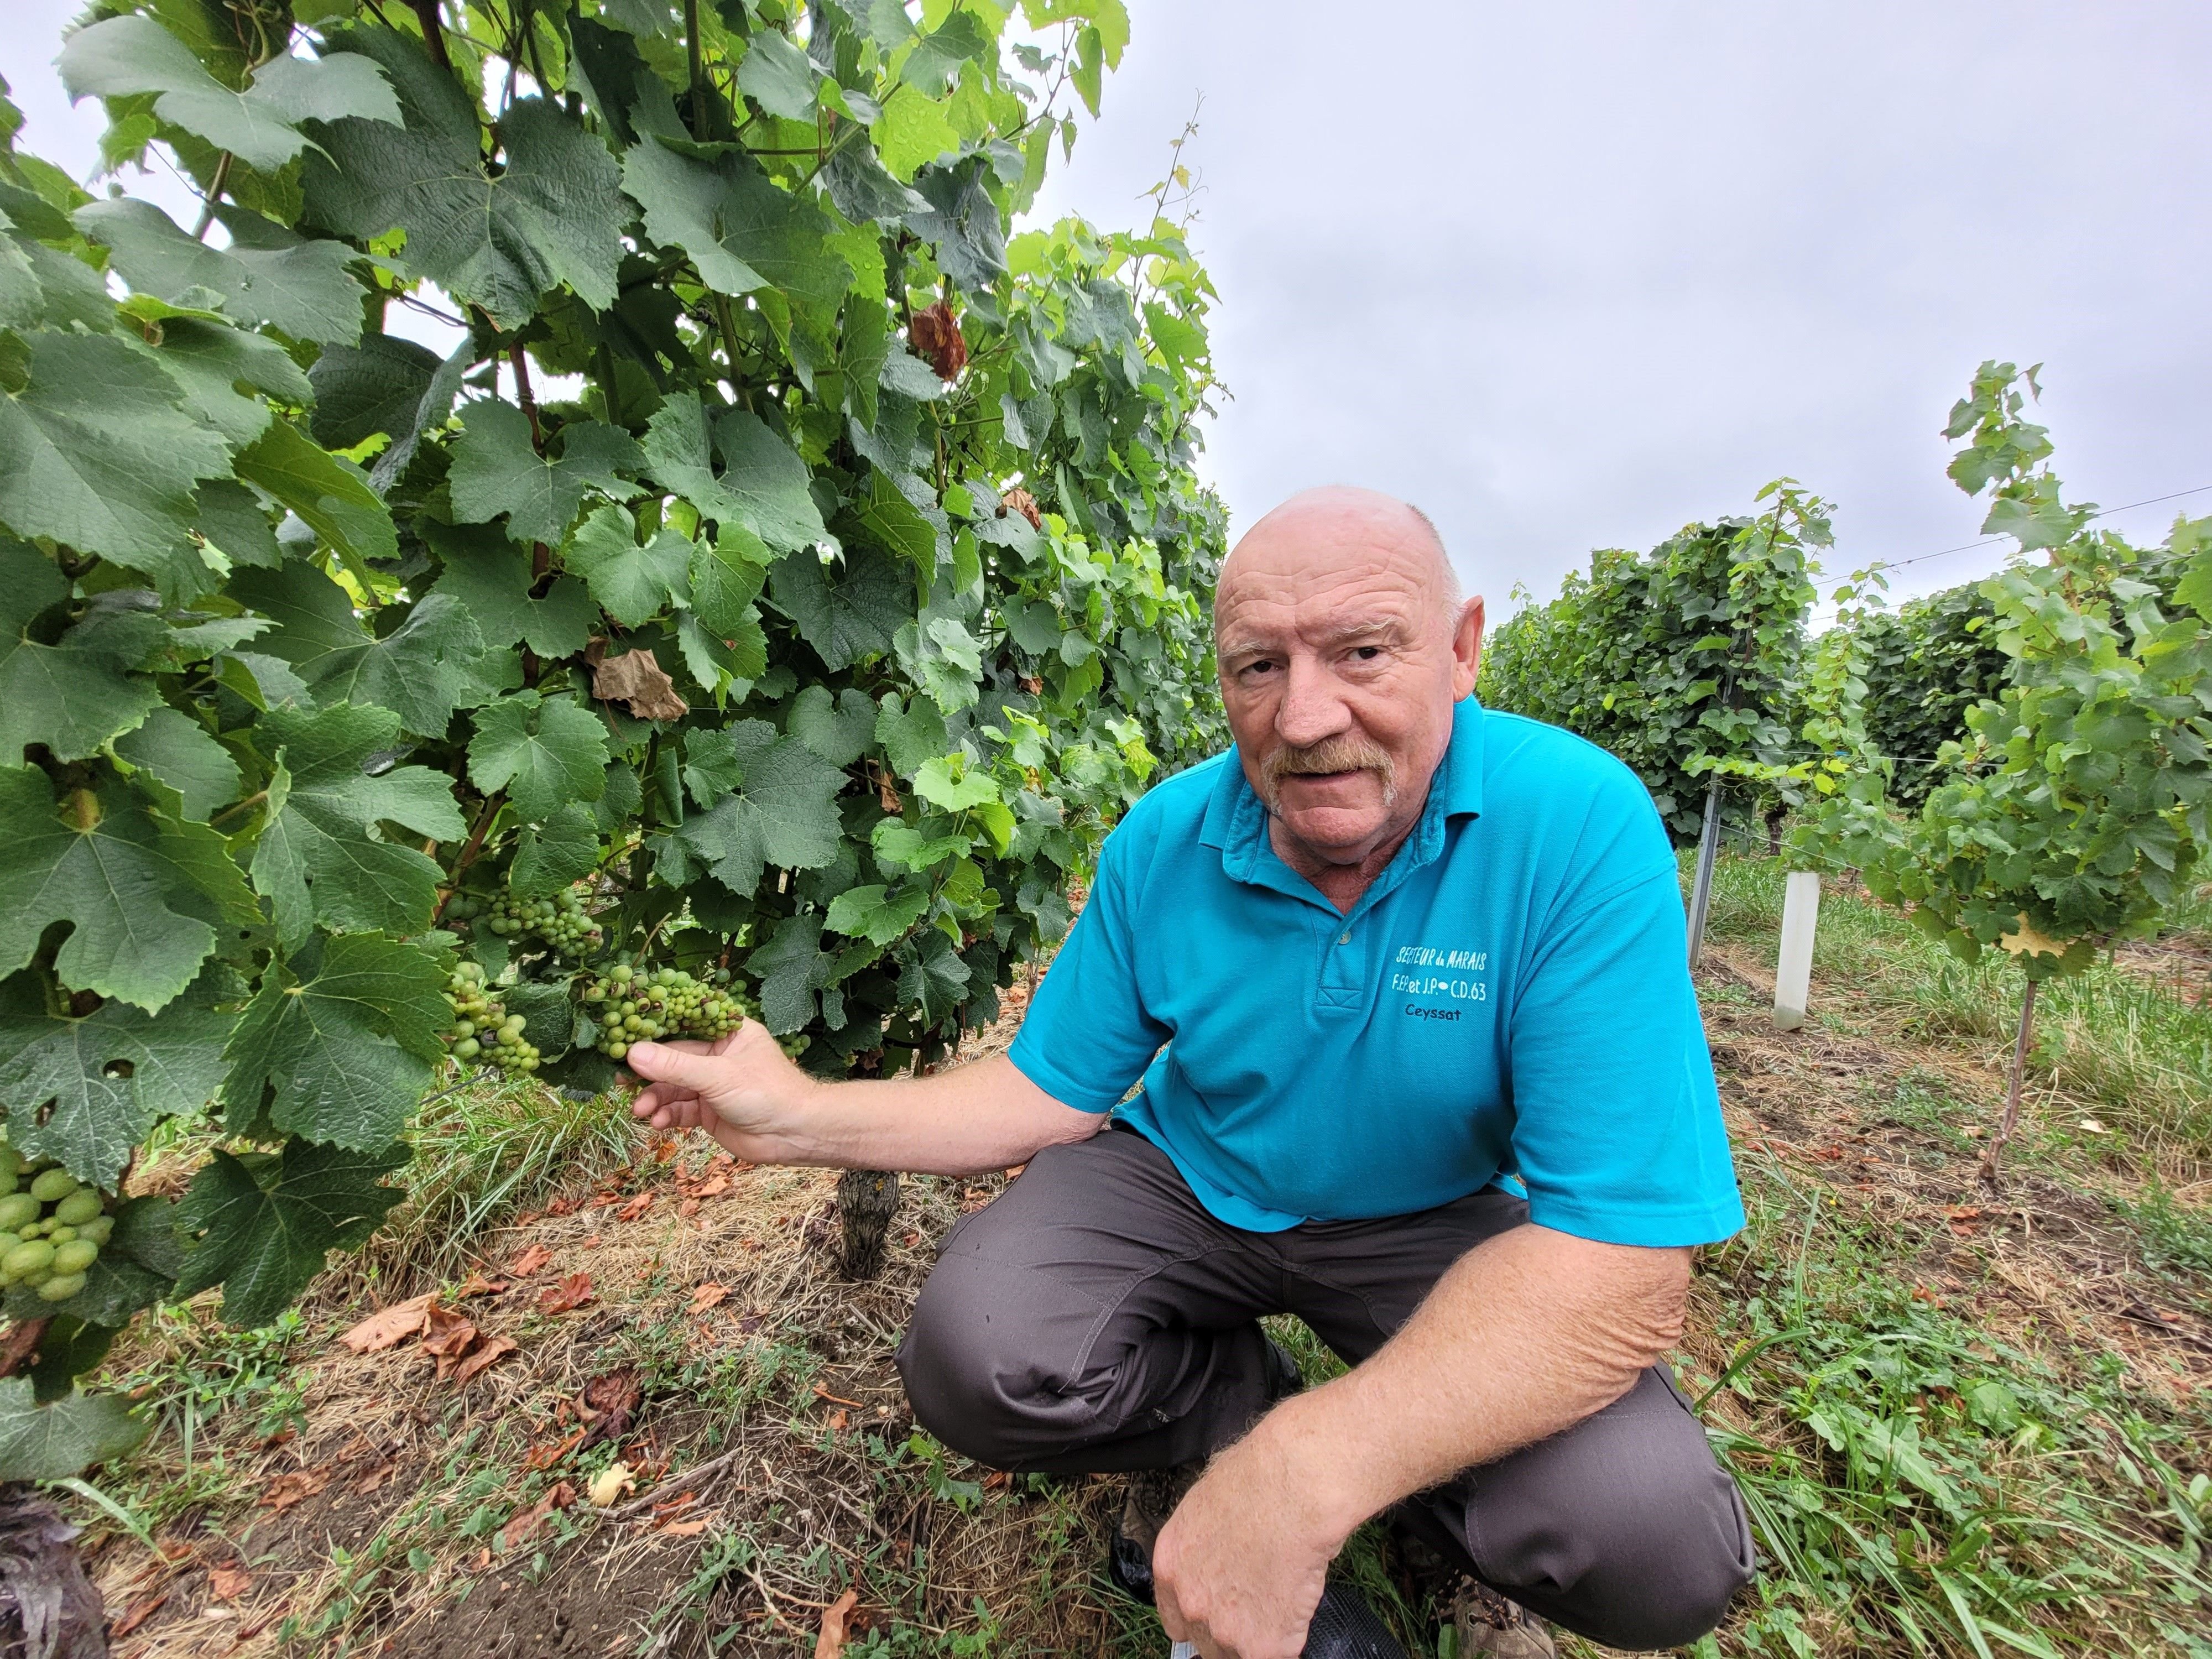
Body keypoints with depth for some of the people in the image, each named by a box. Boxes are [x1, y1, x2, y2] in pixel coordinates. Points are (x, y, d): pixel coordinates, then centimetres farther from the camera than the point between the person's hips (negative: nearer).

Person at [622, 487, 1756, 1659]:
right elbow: (1055, 1090, -4)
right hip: (1191, 1186, 2)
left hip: (1434, 1220, -1)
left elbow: (1625, 1268, -28)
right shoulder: (1163, 844, -14)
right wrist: (803, 1117, -13)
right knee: (974, 1359, -24)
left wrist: (1309, 1472, -36)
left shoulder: (1580, 829, -24)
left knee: (1661, 1545, -26)